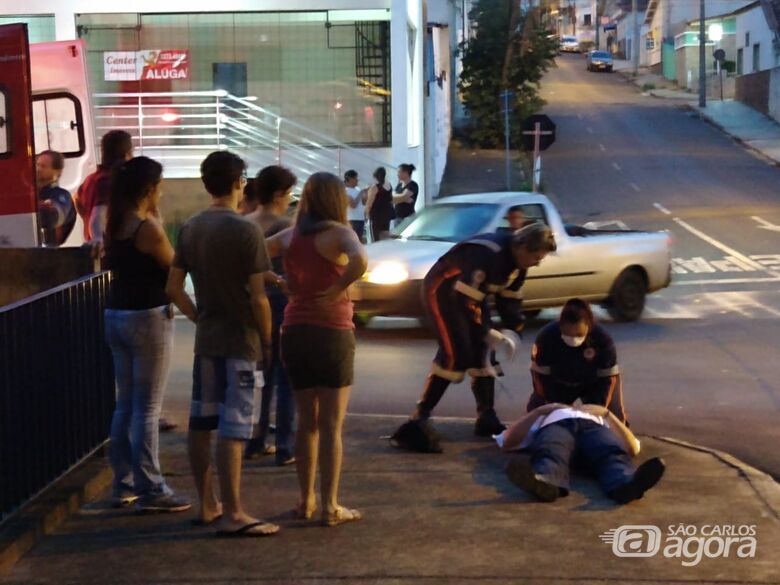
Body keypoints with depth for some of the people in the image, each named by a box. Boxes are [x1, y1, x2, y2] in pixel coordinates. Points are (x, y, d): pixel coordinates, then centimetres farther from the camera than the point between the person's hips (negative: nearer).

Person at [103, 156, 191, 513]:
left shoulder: (115, 224, 7)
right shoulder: (147, 227, -16)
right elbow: (175, 267, -8)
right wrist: (158, 222, 2)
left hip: (116, 315, 8)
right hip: (148, 317, -8)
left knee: (126, 405, 15)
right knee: (147, 409, -4)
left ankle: (124, 484, 20)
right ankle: (149, 491, 0)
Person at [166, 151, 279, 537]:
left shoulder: (190, 228, 5)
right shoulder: (245, 230, -14)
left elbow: (174, 288, 8)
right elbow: (258, 297, -16)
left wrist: (199, 318, 16)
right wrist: (267, 340, -4)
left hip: (206, 338, 7)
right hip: (240, 339, -7)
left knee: (201, 422, 12)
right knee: (234, 427, -6)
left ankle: (207, 506, 22)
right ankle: (232, 514, -4)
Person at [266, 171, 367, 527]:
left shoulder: (289, 236, 7)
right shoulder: (338, 233, -10)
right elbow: (360, 261, -29)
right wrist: (338, 289, -17)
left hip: (294, 334, 5)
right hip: (331, 333, -5)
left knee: (307, 421, 16)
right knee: (331, 425, 1)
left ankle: (305, 500, 21)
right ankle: (330, 507, 2)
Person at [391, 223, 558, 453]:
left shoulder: (516, 261, -3)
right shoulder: (488, 255, -33)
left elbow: (511, 298, 7)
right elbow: (465, 300, -33)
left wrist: (512, 333, -7)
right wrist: (489, 334, -26)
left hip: (470, 293, 10)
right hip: (442, 291, -9)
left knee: (483, 353, 6)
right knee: (455, 356, -20)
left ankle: (486, 417, 18)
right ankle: (417, 423, -20)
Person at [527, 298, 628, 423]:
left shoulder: (603, 338, -34)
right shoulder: (546, 337, -33)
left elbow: (608, 377, -23)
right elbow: (541, 375, -21)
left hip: (593, 383, -1)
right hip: (558, 384, 1)